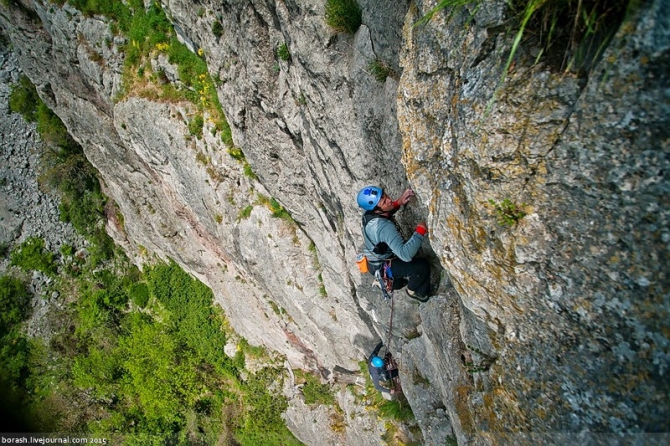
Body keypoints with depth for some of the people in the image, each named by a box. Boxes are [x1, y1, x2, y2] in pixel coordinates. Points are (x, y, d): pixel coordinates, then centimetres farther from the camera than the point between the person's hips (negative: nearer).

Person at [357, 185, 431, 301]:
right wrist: (420, 231, -36)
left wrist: (398, 203, -7)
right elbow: (406, 255, -44)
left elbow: (386, 212, 13)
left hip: (374, 261, 8)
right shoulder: (385, 226, -37)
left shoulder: (369, 214, -12)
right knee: (422, 266, -9)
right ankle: (412, 291, 17)